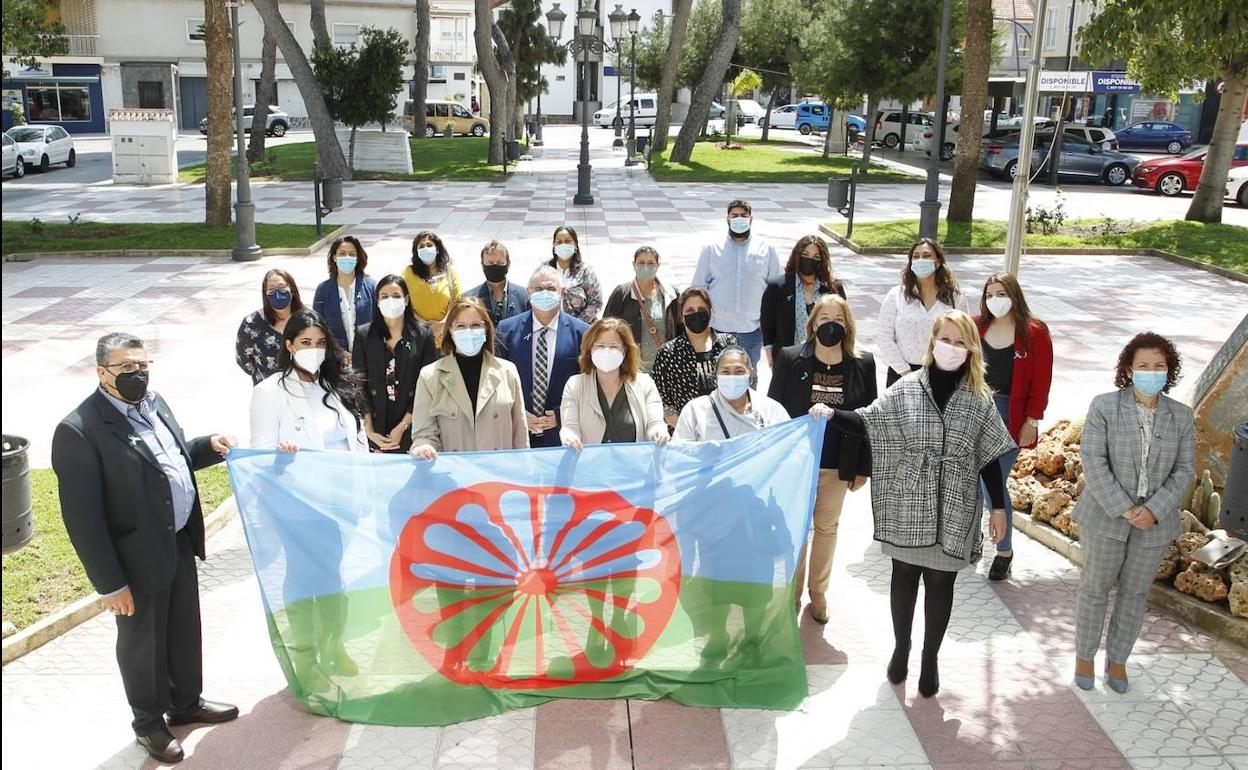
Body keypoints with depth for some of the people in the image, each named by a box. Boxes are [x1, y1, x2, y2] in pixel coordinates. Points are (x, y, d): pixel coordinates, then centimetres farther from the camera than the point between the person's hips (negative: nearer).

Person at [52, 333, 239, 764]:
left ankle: (187, 702, 45)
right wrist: (110, 584, -18)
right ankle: (149, 724, 35)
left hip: (180, 543, 7)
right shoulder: (79, 431, -22)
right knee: (142, 644, 13)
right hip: (138, 558, -7)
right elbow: (82, 519, -21)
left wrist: (209, 446, -1)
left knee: (184, 631, 23)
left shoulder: (151, 403, 2)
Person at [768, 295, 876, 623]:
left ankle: (818, 591, 33)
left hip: (838, 464, 2)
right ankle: (791, 592, 26)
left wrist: (863, 467, 1)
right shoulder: (789, 359, -9)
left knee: (827, 527, 16)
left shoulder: (863, 365, -4)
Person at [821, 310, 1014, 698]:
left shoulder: (979, 400, -1)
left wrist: (998, 507, 4)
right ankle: (900, 648, 33)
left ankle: (930, 659, 27)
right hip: (908, 506, 0)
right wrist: (831, 413, -20)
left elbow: (990, 457, 3)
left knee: (940, 582, 9)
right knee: (904, 575, 13)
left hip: (952, 510, 0)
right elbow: (868, 423, -3)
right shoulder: (906, 390, -3)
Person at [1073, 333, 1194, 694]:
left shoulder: (1181, 416, -1)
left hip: (1155, 523, 2)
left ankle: (1117, 660, 31)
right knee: (1095, 588, 10)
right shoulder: (1105, 406, -10)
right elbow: (1093, 461, -14)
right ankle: (1084, 656, 27)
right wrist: (1123, 509, -19)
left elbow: (1184, 471, -1)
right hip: (1105, 516, -2)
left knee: (1135, 593, 14)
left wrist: (1154, 510, -15)